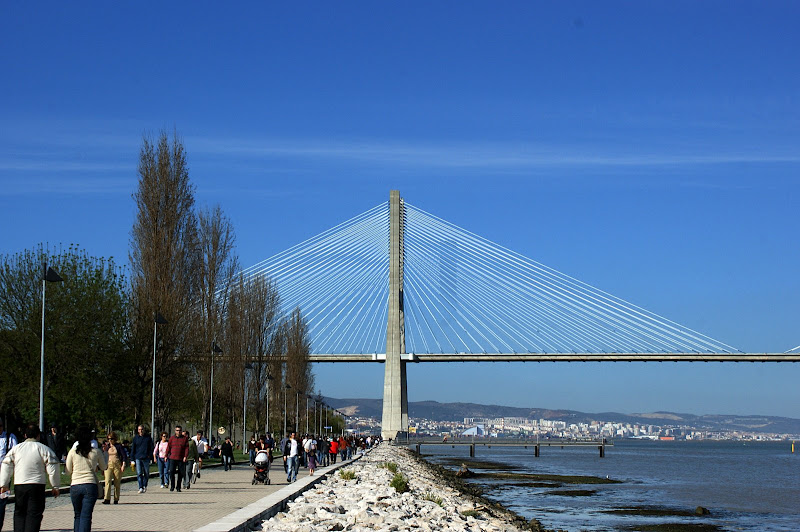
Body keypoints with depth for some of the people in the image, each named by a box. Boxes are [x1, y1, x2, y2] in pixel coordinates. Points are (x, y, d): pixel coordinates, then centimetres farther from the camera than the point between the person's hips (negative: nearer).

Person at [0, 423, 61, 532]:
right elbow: (53, 469, -3)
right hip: (37, 485, -3)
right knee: (34, 514, -2)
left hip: (19, 485, 3)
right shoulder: (44, 449, -1)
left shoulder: (15, 448, 9)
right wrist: (56, 486, 5)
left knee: (19, 513, 15)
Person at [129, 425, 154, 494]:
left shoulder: (148, 437, 5)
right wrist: (132, 460, 2)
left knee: (146, 474, 7)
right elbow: (132, 449, 7)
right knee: (139, 473, -8)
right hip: (138, 458, 0)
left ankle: (145, 486, 25)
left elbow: (152, 447, 10)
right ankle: (141, 488, -9)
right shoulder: (135, 438, 6)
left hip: (146, 458, 0)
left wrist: (149, 455, -4)